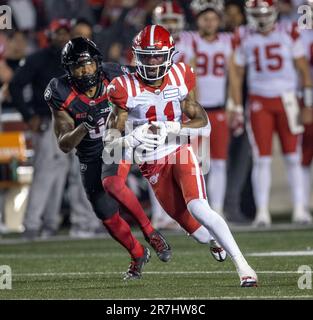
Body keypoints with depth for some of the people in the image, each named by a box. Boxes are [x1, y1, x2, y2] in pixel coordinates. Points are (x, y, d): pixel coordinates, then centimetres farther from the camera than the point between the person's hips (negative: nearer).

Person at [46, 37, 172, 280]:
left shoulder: (114, 80, -19)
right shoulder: (62, 95, -20)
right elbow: (64, 145, -18)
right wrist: (84, 127, -35)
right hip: (90, 158, 2)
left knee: (112, 185, -33)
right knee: (109, 218, 7)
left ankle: (149, 231, -16)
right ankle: (138, 255, 33)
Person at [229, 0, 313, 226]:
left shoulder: (289, 34, -1)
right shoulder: (244, 38, 3)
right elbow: (237, 74, 9)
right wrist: (237, 108, 4)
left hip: (287, 99, -1)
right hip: (259, 101, 1)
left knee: (292, 156, 1)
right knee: (262, 158, -2)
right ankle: (262, 212, 1)